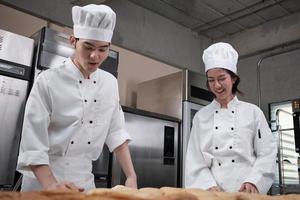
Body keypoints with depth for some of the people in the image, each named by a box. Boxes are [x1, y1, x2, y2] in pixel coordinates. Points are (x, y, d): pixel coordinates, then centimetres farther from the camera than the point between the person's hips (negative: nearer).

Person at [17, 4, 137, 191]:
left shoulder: (110, 83, -1)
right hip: (42, 181, -4)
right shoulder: (48, 81, -14)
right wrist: (52, 185, -28)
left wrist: (131, 177, -5)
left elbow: (116, 132, 3)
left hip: (85, 182, 4)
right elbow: (32, 144, -16)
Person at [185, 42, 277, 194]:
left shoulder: (252, 112, 3)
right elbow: (195, 159, 1)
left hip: (246, 191, 0)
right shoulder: (201, 116, 5)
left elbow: (267, 153, 1)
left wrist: (253, 182, -12)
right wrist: (210, 186, -11)